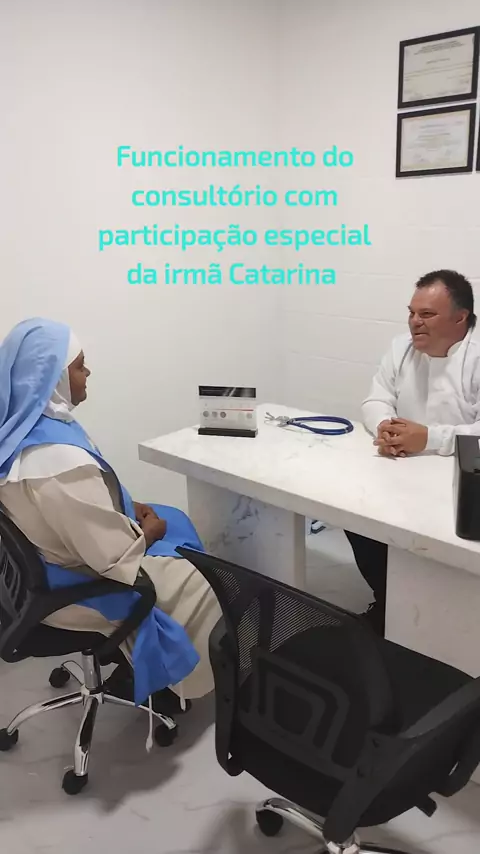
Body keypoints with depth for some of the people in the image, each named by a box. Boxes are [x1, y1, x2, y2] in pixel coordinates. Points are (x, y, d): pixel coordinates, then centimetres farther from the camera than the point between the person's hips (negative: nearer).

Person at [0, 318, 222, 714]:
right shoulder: (64, 462, -35)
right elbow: (116, 558, -28)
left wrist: (129, 510, 4)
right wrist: (148, 530, -9)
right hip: (70, 590, -8)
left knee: (174, 520, 20)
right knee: (194, 584, 9)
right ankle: (155, 681, 32)